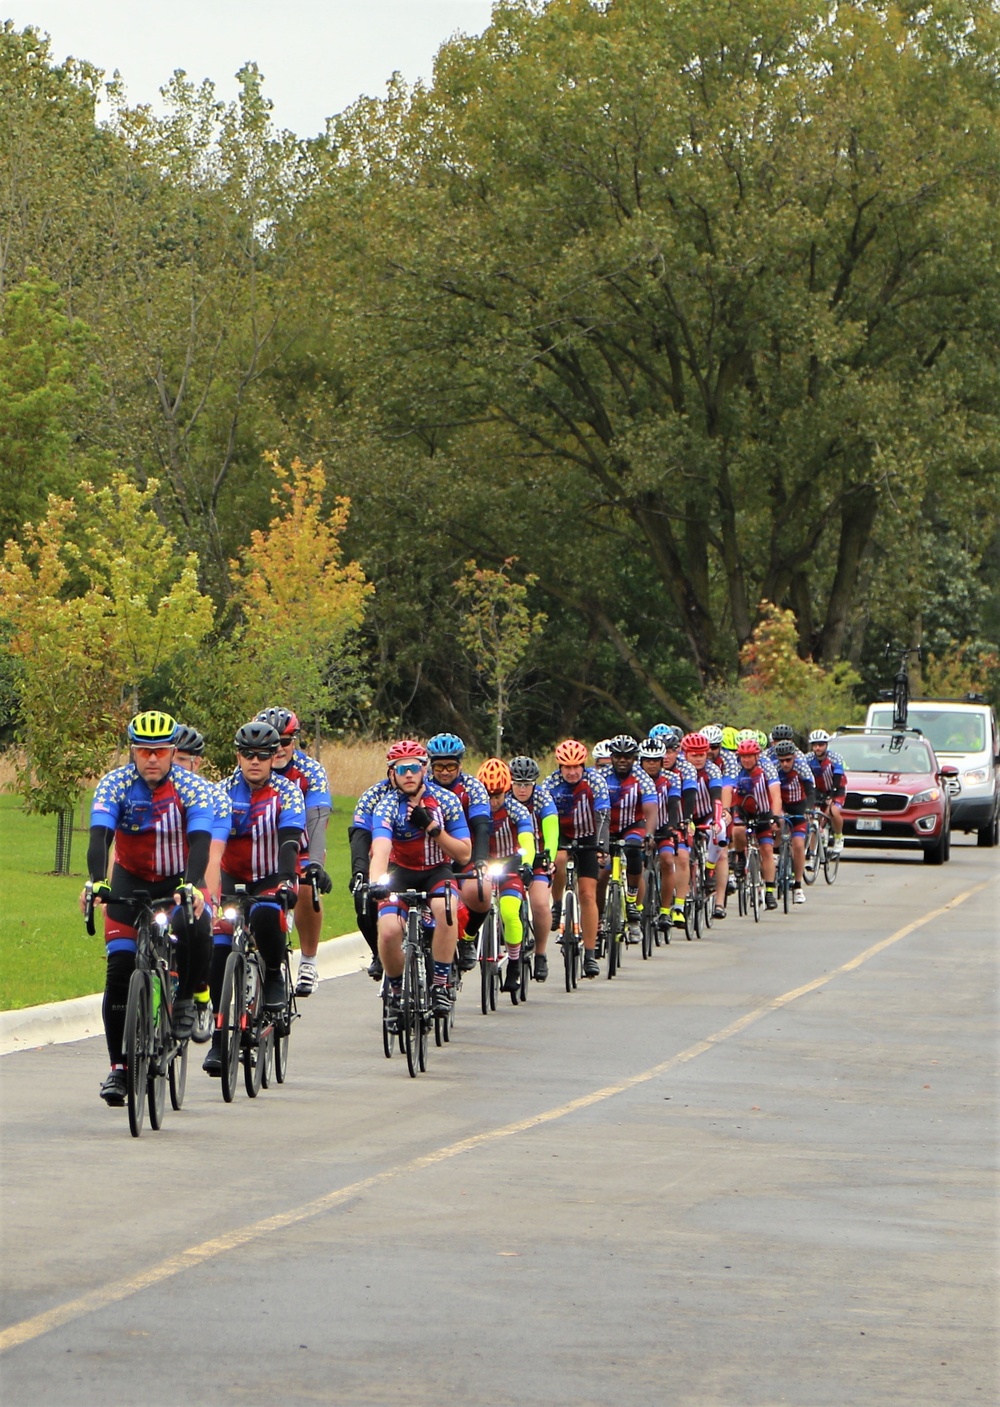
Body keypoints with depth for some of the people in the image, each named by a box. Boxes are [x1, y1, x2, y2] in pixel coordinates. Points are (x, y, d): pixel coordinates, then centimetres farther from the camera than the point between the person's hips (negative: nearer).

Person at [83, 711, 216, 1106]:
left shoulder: (192, 788, -17)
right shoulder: (114, 785, -16)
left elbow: (200, 843, -29)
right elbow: (99, 837, -28)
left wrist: (191, 886, -48)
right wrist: (96, 882, -46)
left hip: (179, 881, -1)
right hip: (130, 883, 1)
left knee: (195, 927, -34)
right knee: (119, 972, -11)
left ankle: (194, 999, -8)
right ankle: (118, 1066, -1)